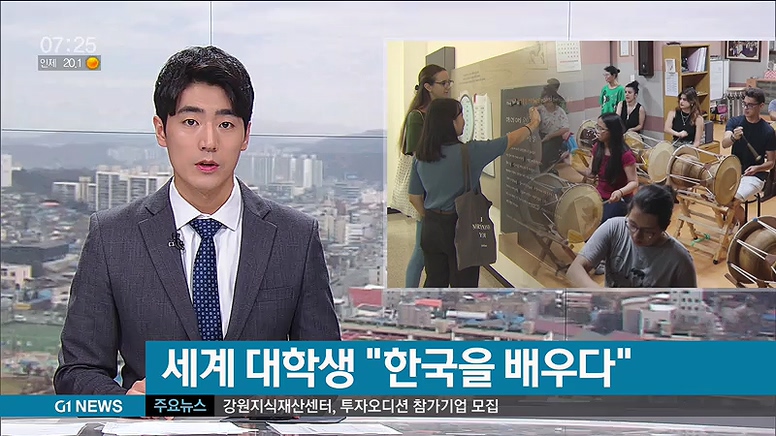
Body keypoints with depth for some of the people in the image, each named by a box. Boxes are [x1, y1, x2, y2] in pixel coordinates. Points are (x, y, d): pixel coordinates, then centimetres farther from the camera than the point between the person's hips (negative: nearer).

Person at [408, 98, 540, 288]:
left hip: (431, 229, 6)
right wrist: (534, 123, 11)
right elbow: (511, 140, -6)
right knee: (464, 286, 6)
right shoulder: (468, 152, -17)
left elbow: (415, 197, 7)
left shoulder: (421, 156, -1)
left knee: (434, 282, 16)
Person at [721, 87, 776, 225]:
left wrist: (757, 168, -21)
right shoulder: (734, 122, -1)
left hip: (754, 176, -3)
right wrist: (733, 137, -42)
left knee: (733, 201, -28)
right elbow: (724, 144, -19)